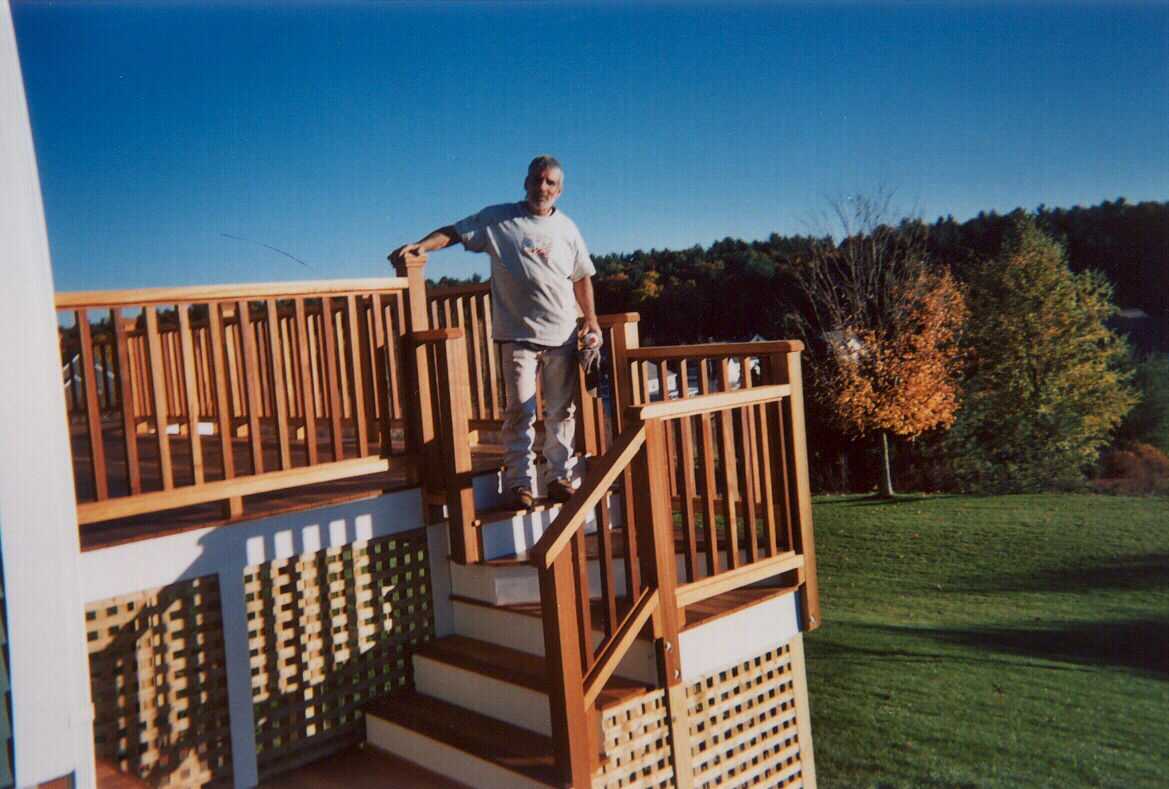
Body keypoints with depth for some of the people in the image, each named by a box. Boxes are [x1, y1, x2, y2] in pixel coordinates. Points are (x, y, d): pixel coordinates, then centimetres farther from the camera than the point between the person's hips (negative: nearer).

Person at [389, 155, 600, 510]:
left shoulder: (566, 228, 13)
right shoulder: (497, 219, 3)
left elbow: (582, 277, 17)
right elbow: (454, 232, 1)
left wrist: (590, 319, 12)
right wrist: (420, 247, -16)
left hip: (563, 333, 3)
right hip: (518, 333, -3)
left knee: (561, 410, 7)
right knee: (519, 409, -4)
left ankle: (559, 477, 17)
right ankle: (518, 483, 2)